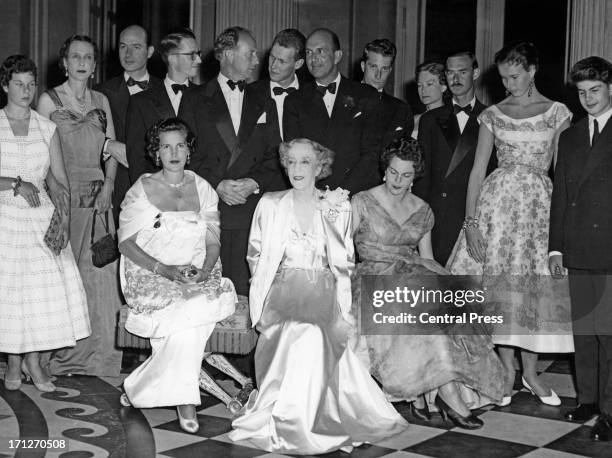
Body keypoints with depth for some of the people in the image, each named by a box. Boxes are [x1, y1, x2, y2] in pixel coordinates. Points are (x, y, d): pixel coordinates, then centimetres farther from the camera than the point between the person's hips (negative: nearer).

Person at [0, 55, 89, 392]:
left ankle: (33, 360, 10)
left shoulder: (46, 127, 8)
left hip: (42, 217, 2)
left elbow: (61, 180, 6)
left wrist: (64, 219, -6)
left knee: (46, 286, -4)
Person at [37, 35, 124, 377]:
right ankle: (62, 350, 5)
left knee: (100, 271, 0)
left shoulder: (101, 101, 14)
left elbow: (112, 148, 13)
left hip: (98, 197, 3)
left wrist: (108, 184, -2)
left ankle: (98, 352, 8)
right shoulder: (49, 100, 3)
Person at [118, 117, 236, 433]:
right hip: (150, 277, -3)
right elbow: (126, 243, -2)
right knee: (188, 311, -32)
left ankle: (140, 388, -18)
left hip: (198, 278, 3)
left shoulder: (202, 189, 12)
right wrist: (165, 269, -17)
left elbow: (213, 242, 9)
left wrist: (204, 271, -14)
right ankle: (184, 401, -20)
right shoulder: (141, 190, 3)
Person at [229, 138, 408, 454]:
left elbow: (343, 264, 6)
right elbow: (255, 255, 13)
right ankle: (284, 423, -17)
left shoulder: (338, 207, 10)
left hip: (323, 294, 0)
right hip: (281, 290, 0)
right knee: (293, 332, -30)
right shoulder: (270, 204, 11)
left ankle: (299, 419, -21)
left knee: (314, 334, -31)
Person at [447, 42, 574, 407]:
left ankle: (531, 372, 13)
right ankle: (508, 372, 11)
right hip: (497, 202, 1)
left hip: (539, 205, -1)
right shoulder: (493, 115, 6)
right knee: (500, 285, 0)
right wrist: (471, 221, -5)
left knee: (536, 285, 1)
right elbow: (478, 170, 3)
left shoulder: (557, 113, 3)